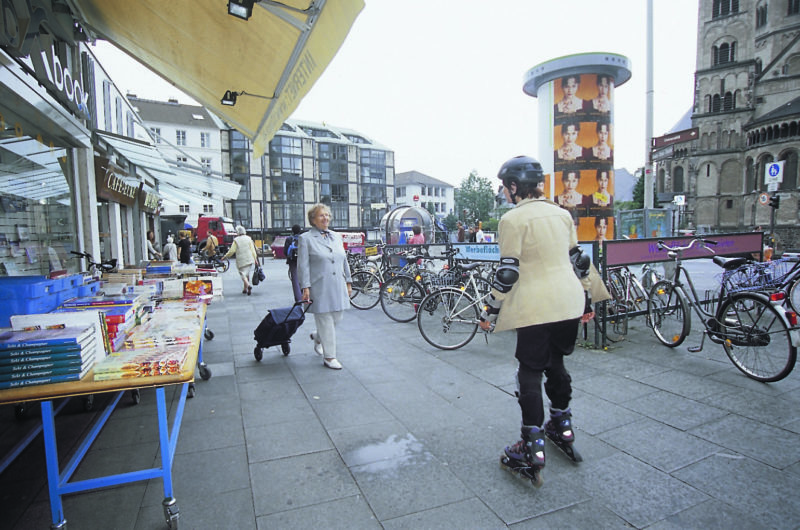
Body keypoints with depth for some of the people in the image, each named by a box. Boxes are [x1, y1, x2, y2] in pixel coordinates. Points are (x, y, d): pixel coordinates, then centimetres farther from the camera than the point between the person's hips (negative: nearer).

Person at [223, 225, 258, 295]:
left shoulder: (236, 240, -4)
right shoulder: (248, 238, 4)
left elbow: (232, 251, -4)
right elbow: (253, 250, 3)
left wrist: (225, 256, 11)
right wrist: (255, 258, 7)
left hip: (241, 261, -3)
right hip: (249, 260, 3)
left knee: (243, 274, -2)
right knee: (247, 274, 14)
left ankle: (248, 285, -26)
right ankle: (245, 289, 17)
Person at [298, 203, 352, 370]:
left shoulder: (336, 236, 13)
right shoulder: (306, 238, -3)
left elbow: (344, 261, 17)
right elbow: (303, 266, -7)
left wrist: (348, 282, 14)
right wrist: (305, 288, -13)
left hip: (337, 287, 6)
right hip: (320, 288, -6)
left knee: (337, 318, 11)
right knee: (325, 321, 1)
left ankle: (317, 337, 39)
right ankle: (329, 357, 13)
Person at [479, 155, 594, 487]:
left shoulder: (513, 219, -11)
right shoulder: (562, 213, 10)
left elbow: (508, 272, -14)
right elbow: (578, 260, 14)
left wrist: (491, 311, -6)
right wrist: (585, 299, 23)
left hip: (536, 306, -7)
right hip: (569, 302, 7)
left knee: (530, 372, 3)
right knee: (555, 363, 22)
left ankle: (533, 449, 6)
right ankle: (563, 428, 36)